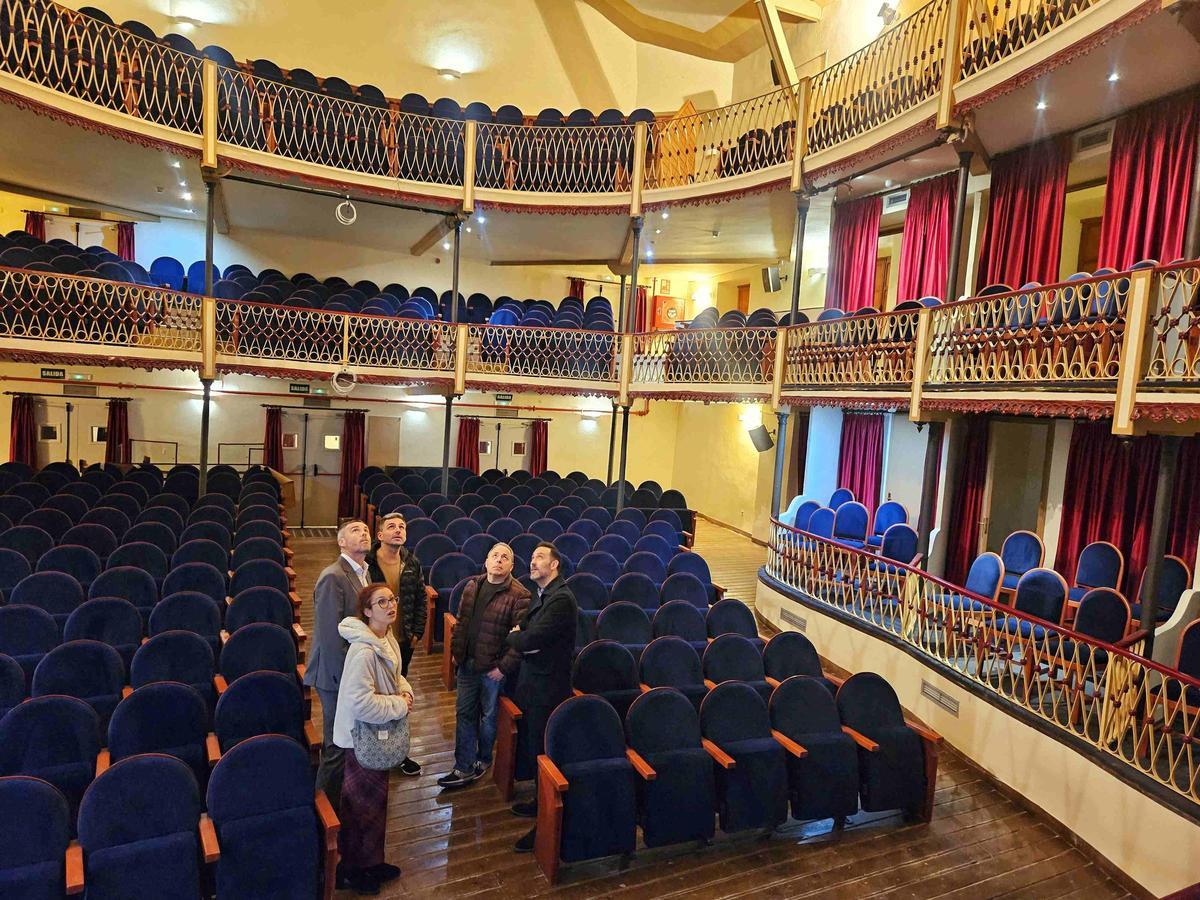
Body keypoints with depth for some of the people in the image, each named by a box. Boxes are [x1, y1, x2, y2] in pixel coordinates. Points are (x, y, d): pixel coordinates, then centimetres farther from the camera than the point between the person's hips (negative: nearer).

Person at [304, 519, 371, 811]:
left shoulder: (363, 573, 7)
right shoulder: (333, 577, -22)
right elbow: (330, 636, -24)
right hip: (336, 677, -8)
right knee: (337, 746, 6)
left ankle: (337, 796, 38)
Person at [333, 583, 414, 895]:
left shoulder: (387, 637, -1)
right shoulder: (363, 650, -30)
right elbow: (361, 703, -34)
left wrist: (405, 690, -4)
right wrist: (400, 706, -22)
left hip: (379, 733, 9)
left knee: (375, 800, 23)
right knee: (362, 805, 9)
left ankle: (372, 862, 41)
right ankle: (350, 869, 30)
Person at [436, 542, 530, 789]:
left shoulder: (519, 595, -16)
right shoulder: (472, 586, 4)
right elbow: (461, 622, 14)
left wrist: (504, 667, -18)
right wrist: (456, 651, 8)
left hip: (494, 669, -5)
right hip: (467, 664, 5)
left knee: (489, 716, 13)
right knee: (464, 713, 11)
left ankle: (483, 760, 35)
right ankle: (464, 768, 23)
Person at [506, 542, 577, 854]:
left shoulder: (561, 599, -22)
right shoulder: (541, 593, 10)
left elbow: (530, 639, -27)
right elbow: (525, 625, 14)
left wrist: (514, 637, -7)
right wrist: (520, 632, -8)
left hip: (547, 687, -10)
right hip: (533, 682, 10)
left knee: (542, 752, 0)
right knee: (532, 748, 21)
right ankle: (542, 802, 39)